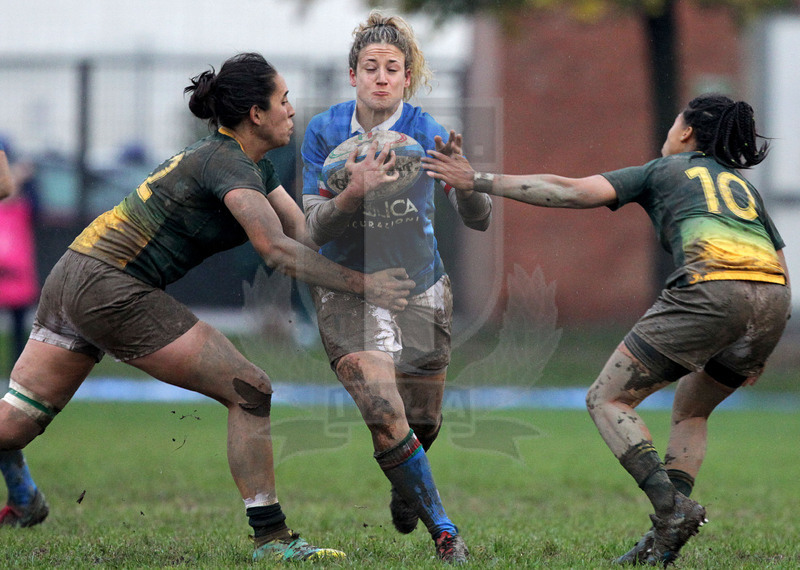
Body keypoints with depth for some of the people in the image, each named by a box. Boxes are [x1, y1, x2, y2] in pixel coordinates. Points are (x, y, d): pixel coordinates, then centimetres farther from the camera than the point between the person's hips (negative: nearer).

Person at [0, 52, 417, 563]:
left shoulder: (252, 164, 17)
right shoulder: (229, 164, -13)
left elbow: (307, 233, 17)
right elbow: (277, 250, -23)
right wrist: (360, 284, -22)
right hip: (112, 291, -10)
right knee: (250, 393, -6)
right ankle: (271, 538, -3)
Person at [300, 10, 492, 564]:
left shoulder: (428, 133, -11)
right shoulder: (325, 131, -10)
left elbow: (479, 219, -15)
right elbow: (314, 227, -14)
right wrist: (354, 191, -33)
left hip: (421, 290, 2)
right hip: (349, 295, -2)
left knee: (423, 423, 12)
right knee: (387, 419, -19)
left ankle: (406, 491, 47)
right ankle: (443, 530, -4)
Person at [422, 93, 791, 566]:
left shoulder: (665, 170, 19)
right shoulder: (744, 186, 34)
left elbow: (572, 192, 9)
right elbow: (781, 273, 26)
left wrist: (478, 181, 11)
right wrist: (756, 349, 30)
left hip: (711, 288, -6)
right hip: (773, 301, 6)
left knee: (607, 399, 5)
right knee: (691, 409, 25)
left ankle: (672, 507, -14)